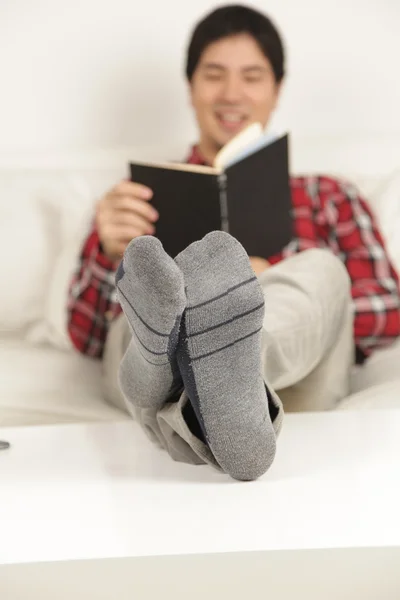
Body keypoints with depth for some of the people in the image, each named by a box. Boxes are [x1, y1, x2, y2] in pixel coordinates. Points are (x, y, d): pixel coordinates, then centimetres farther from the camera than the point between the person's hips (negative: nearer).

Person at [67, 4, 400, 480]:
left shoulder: (328, 197, 27)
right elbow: (85, 335, 15)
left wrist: (274, 281, -6)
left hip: (295, 371, 0)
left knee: (321, 269, -30)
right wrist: (109, 252, -7)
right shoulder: (144, 199, 26)